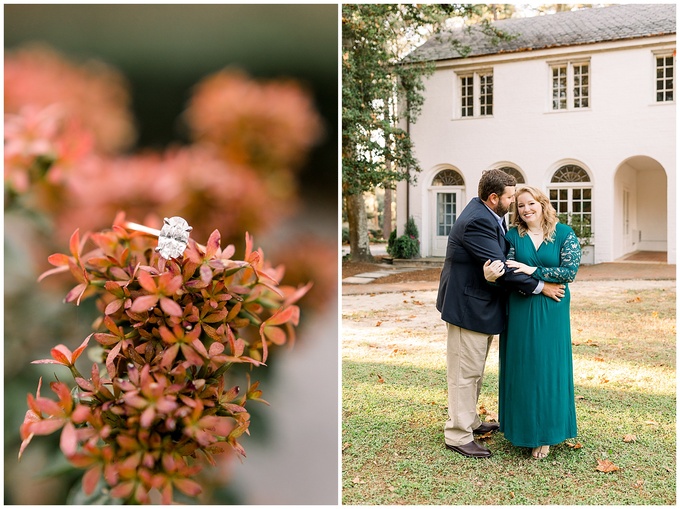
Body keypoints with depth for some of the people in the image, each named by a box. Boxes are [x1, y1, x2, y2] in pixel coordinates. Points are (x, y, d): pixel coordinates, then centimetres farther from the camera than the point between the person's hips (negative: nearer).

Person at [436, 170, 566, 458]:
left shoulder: (489, 216, 8)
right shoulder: (476, 222, -24)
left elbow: (503, 258, 12)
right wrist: (540, 287, -18)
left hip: (481, 303, 11)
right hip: (468, 305, -11)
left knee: (474, 369, 21)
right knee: (465, 371, -3)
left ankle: (469, 421, 35)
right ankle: (458, 435, 7)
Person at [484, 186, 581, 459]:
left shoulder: (564, 234, 0)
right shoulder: (513, 236, 3)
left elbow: (570, 271, -9)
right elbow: (509, 270, -8)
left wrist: (533, 270, -16)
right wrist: (493, 275, -31)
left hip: (551, 311, -1)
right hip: (520, 311, 1)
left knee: (548, 367, 3)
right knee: (522, 367, 7)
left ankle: (544, 435, 16)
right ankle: (523, 427, 22)